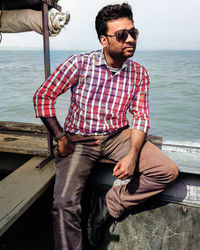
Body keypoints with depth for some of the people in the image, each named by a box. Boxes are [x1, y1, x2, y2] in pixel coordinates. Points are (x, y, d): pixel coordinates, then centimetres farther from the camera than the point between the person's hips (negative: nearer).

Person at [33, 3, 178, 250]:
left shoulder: (139, 74, 0)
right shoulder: (79, 64, -11)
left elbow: (140, 117, 1)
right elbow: (43, 97, -5)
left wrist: (133, 155, -15)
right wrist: (60, 139, -10)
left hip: (118, 135, 4)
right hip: (79, 139, -3)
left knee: (168, 171, -11)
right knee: (64, 204, -20)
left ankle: (109, 206, 1)